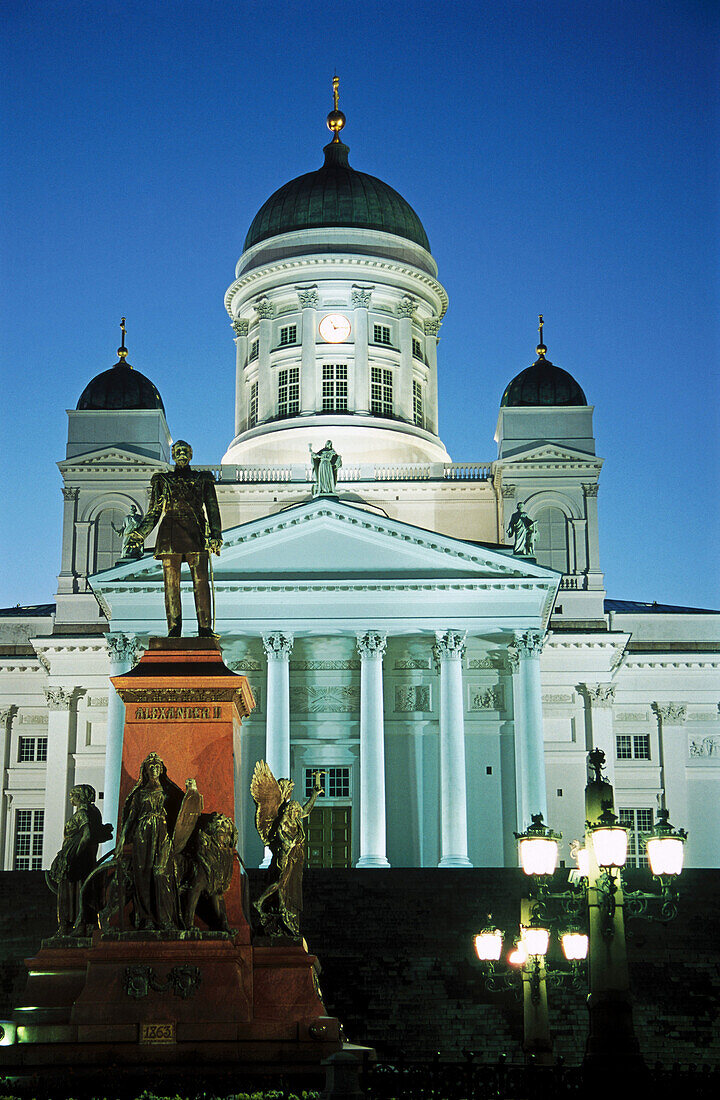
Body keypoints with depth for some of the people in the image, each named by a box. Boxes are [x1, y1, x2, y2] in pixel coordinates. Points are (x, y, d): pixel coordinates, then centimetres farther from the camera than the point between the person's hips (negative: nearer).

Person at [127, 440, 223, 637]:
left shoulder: (203, 479, 16)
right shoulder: (162, 480, 17)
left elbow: (212, 508, 10)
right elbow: (154, 513, 17)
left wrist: (216, 534, -3)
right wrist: (138, 534, 5)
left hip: (196, 532, -1)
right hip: (170, 535, 1)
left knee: (201, 582, -10)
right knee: (171, 583, -5)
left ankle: (205, 629, -9)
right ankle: (174, 630, -3)